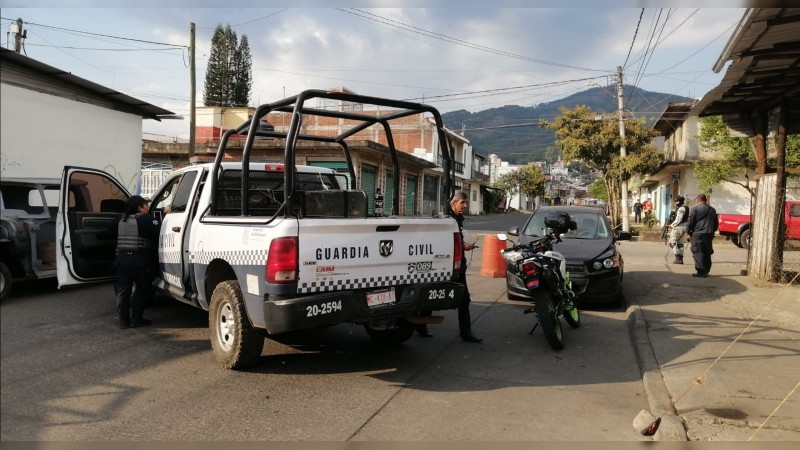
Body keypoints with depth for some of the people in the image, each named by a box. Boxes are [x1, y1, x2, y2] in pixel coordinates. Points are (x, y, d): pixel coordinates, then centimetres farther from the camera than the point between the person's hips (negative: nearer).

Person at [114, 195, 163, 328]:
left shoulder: (122, 220, 14)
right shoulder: (145, 219, -8)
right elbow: (159, 229, -16)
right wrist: (165, 215, -5)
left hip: (122, 257, 6)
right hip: (139, 259, -6)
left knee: (123, 291, 8)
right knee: (143, 289, 9)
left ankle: (124, 320, 10)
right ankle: (136, 319, 9)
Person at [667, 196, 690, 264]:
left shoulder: (681, 208, -15)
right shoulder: (685, 208, 16)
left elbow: (678, 220, -20)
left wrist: (672, 225, -6)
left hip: (678, 227, -10)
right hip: (683, 227, 10)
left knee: (672, 242, -8)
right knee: (680, 243, 12)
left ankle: (678, 258, -12)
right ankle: (680, 259, 12)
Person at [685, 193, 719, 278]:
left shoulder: (695, 208, -7)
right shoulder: (712, 210, 14)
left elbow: (690, 222, -9)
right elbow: (716, 223, 21)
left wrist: (688, 232, 1)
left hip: (698, 234, -6)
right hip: (709, 234, 6)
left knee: (698, 253, -5)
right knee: (707, 253, 13)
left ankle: (701, 271, -9)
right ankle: (706, 270, 17)